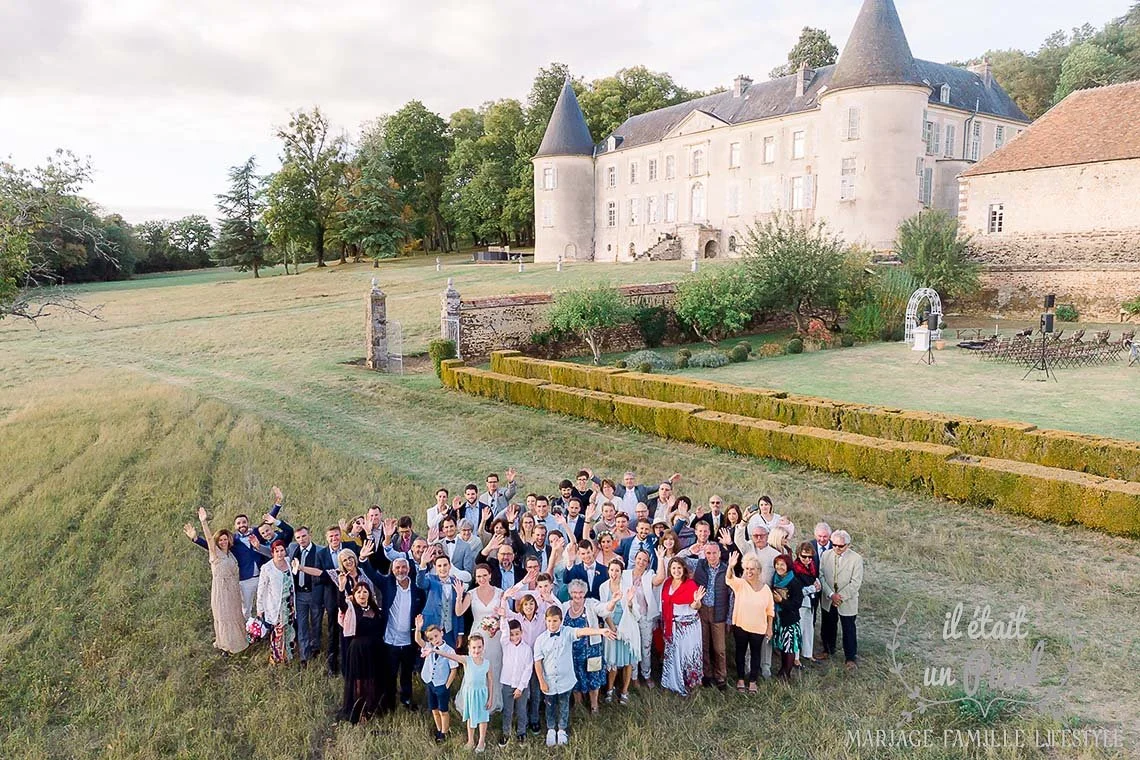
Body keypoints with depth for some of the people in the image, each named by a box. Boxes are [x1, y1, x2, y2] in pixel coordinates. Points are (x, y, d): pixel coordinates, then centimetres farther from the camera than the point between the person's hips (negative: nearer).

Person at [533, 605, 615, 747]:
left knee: (564, 707, 18)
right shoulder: (540, 640, -11)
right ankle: (551, 730, 42)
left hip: (565, 680, 0)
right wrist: (541, 682, -7)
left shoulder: (567, 632, -13)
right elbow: (537, 662, -7)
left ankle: (562, 730, 40)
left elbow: (582, 631, -32)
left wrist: (601, 631, -48)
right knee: (550, 707, 19)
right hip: (549, 682, 0)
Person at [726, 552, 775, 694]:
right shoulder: (740, 584, -10)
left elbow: (770, 610, 3)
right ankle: (740, 679, 27)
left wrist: (769, 627, 5)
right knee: (740, 652, 13)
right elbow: (730, 579, -32)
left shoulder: (765, 588, -5)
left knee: (755, 653, 11)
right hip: (740, 625, -1)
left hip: (758, 628, 1)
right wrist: (731, 567, -53)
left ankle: (753, 681, 25)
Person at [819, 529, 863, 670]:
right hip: (828, 600, 3)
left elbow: (855, 582, -14)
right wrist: (831, 594, -15)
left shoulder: (856, 558, -13)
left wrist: (840, 596, -19)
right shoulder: (826, 555, -3)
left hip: (847, 601, -3)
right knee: (827, 627, 18)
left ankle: (850, 658, 22)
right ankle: (828, 650, 39)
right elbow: (821, 576, -4)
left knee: (849, 630, 6)